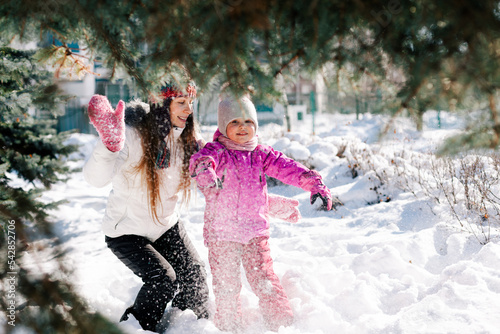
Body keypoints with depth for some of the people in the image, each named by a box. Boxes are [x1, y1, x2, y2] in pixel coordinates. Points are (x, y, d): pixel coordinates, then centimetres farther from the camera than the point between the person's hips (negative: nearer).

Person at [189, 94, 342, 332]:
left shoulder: (261, 154, 8)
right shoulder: (216, 151, -5)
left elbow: (287, 167, -2)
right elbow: (201, 161, -27)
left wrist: (314, 183, -17)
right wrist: (207, 175, -52)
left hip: (255, 230, 2)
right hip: (221, 233, -2)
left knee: (264, 280, 1)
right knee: (226, 286, 4)